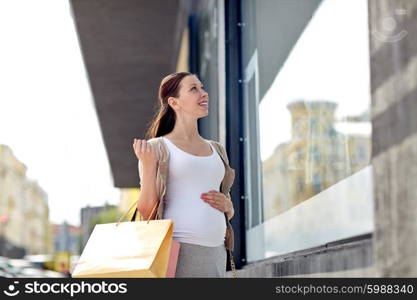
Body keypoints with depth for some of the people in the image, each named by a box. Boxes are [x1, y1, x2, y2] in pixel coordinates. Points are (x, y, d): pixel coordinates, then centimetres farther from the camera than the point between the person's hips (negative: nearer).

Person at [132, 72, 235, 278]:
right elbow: (147, 213, -3)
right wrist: (148, 166, -15)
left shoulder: (216, 150, 19)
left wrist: (226, 205, 3)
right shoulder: (157, 148, 3)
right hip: (176, 251, -5)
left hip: (215, 253, 5)